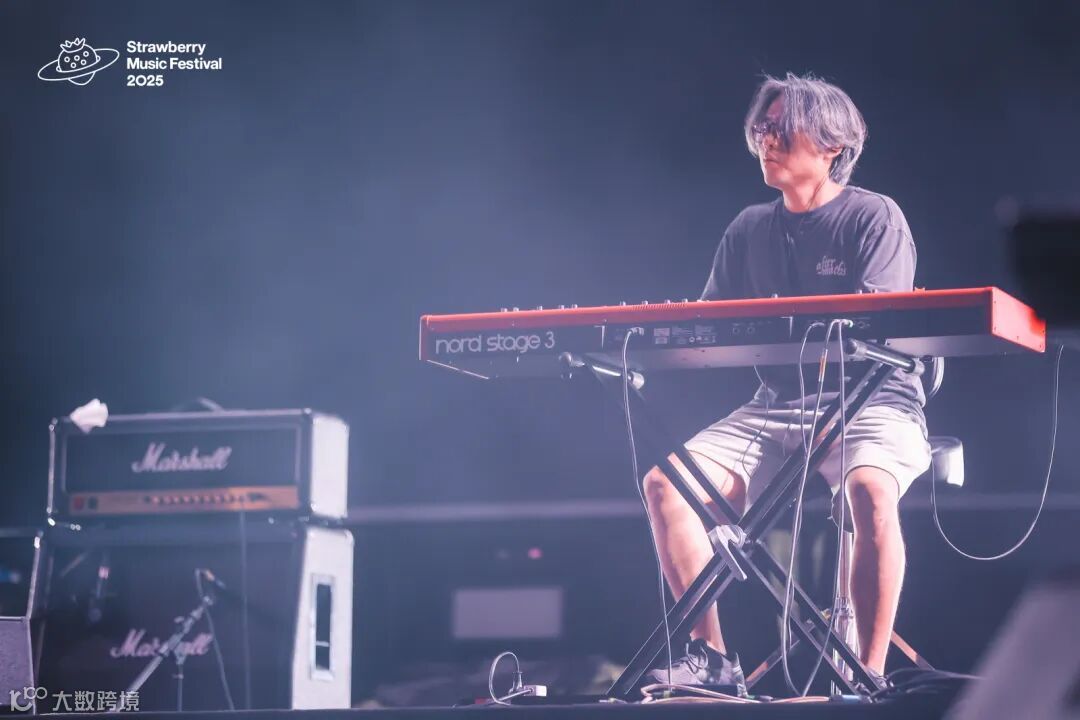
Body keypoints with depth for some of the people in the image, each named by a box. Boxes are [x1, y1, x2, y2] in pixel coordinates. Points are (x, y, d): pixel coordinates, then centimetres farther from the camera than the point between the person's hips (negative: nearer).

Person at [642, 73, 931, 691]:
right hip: (777, 406, 6)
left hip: (871, 402, -5)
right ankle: (711, 658, -10)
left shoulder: (875, 218, -3)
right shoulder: (749, 230, 14)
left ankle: (870, 675, -29)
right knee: (667, 482, -15)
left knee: (870, 488, -38)